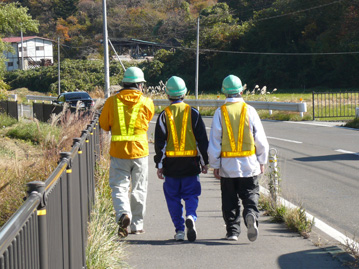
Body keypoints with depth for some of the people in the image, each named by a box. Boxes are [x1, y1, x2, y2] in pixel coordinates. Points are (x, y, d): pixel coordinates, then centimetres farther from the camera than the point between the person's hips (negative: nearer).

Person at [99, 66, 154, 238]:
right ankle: (137, 225, 16)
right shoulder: (146, 102, -1)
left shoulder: (112, 101, 0)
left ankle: (123, 214, -23)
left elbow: (104, 124, 8)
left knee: (119, 186, 4)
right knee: (138, 189, 10)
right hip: (139, 150, 0)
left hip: (118, 151, 0)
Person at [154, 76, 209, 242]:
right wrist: (204, 162, 9)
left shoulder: (164, 115, -1)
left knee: (173, 197, 9)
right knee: (191, 194, 7)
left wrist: (159, 165, 3)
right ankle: (191, 216, -21)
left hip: (170, 164, 0)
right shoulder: (193, 113, 1)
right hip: (190, 163, 0)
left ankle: (179, 230, 7)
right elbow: (202, 140, 2)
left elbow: (159, 143, -2)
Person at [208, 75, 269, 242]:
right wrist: (262, 161, 9)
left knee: (230, 200, 11)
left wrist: (215, 165, 3)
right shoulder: (249, 110, -2)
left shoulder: (220, 112, -4)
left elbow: (214, 141, -4)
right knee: (250, 195, 7)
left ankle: (232, 231, 11)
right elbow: (261, 139, 0)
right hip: (249, 165, 0)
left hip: (228, 165, 0)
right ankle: (251, 215, -20)